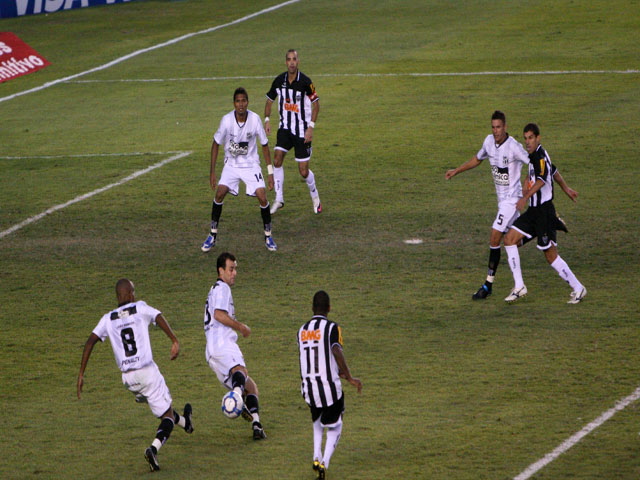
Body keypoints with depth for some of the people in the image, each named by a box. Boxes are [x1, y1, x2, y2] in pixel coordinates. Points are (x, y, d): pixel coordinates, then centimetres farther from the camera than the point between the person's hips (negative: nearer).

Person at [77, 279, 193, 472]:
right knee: (167, 416, 0)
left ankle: (184, 421, 57)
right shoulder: (140, 308, 1)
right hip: (148, 371, -5)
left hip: (128, 377, 5)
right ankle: (154, 448, -25)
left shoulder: (108, 319, 9)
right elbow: (158, 317, -18)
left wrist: (81, 374, 2)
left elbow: (90, 342, 1)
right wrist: (174, 341, -25)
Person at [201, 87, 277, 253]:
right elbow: (216, 144, -5)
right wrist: (212, 172, -6)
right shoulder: (227, 120, -18)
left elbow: (264, 145, -4)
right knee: (220, 192, -19)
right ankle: (213, 235, -3)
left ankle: (268, 236, 6)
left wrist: (270, 172, -3)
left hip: (251, 164, 0)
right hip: (231, 164, 0)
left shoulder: (255, 119, -17)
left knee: (262, 197, -15)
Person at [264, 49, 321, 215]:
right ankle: (279, 199, -4)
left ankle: (314, 195, 27)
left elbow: (316, 104, -7)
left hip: (302, 130, -3)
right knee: (277, 159, -14)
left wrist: (311, 127, -13)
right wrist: (267, 120, 2)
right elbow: (270, 100, 14)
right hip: (285, 127, 4)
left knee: (304, 171, -2)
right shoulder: (279, 81, -2)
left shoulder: (305, 81, -14)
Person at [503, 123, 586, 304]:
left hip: (544, 211, -9)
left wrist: (526, 197, -46)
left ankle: (578, 289, 7)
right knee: (509, 240, 1)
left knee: (551, 256, -6)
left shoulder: (541, 156, -17)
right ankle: (519, 287, 4)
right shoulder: (533, 156, 13)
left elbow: (542, 180, -35)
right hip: (533, 210, 9)